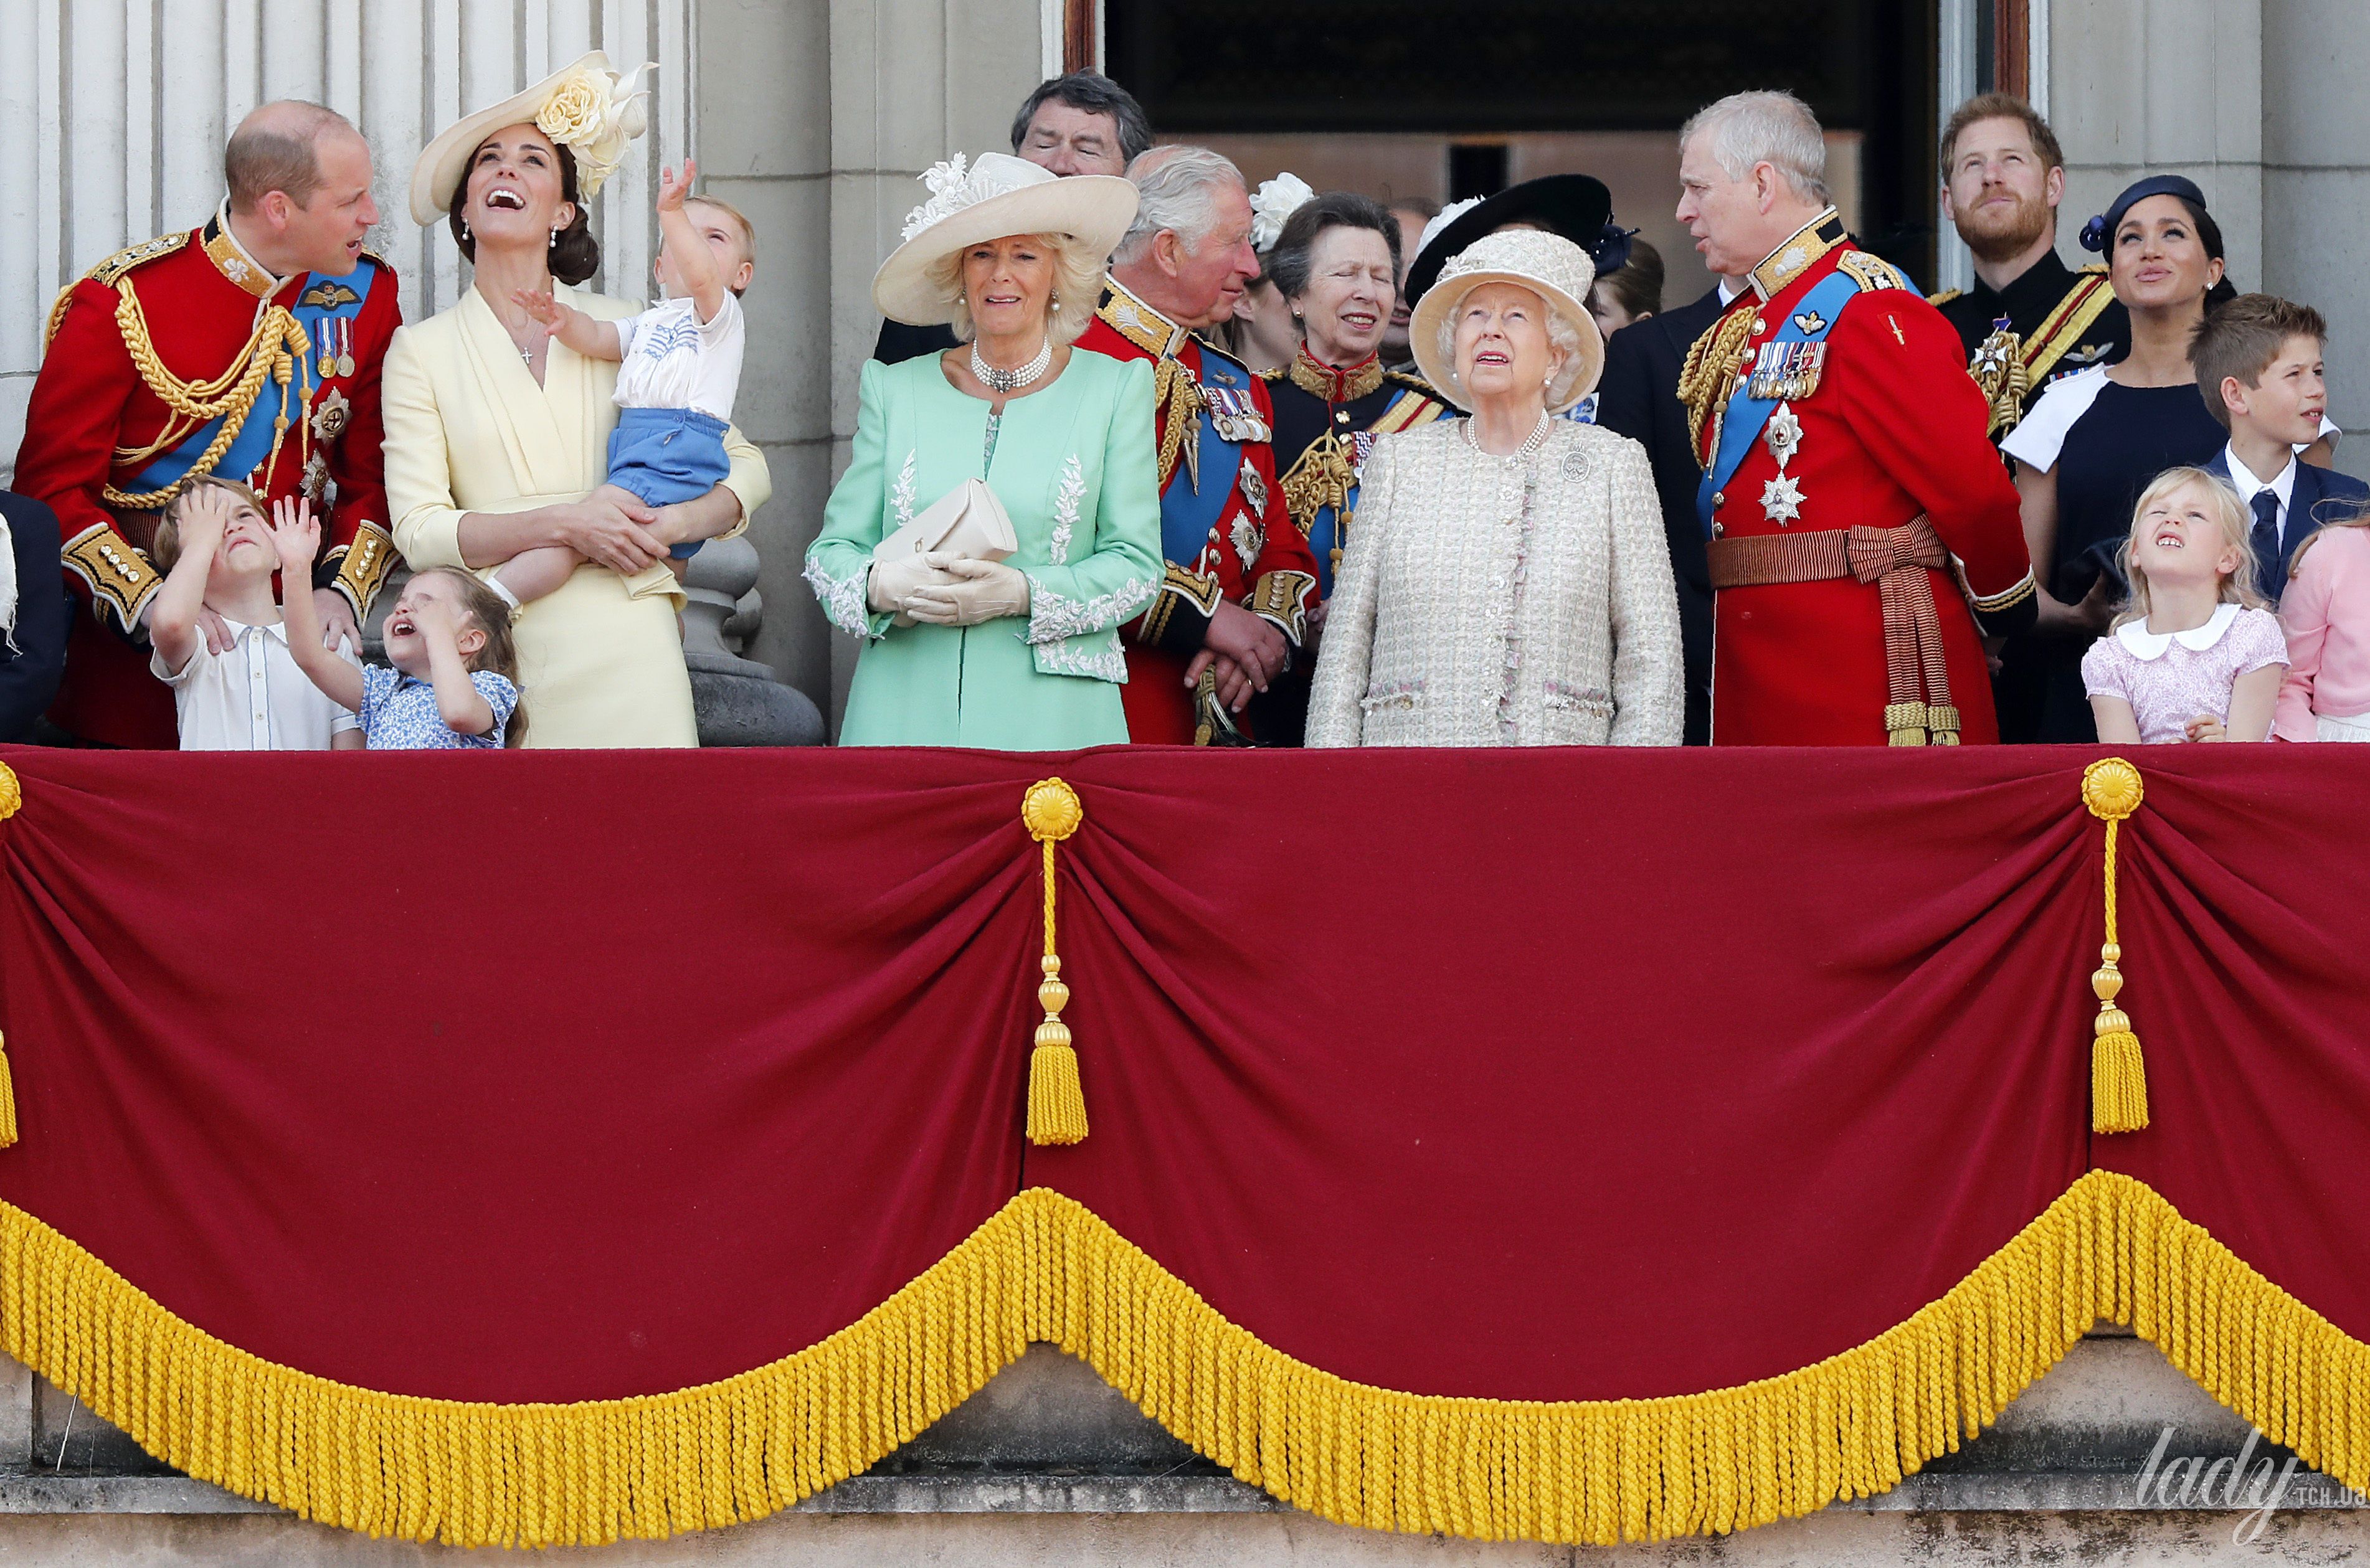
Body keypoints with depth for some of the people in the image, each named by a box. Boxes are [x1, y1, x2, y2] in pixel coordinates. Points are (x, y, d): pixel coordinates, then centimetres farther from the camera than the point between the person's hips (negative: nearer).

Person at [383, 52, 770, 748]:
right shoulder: (422, 350, 8)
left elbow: (745, 468, 15)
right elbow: (419, 530, -2)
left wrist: (675, 523, -6)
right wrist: (562, 523, -14)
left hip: (626, 654, 1)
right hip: (497, 658, -1)